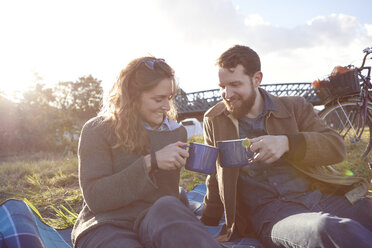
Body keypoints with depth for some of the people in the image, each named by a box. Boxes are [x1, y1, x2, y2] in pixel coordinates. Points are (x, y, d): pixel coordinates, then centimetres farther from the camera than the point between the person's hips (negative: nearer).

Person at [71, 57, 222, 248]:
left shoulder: (176, 133, 14)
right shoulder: (98, 131, 1)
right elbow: (94, 198, -9)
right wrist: (150, 162, -17)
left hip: (157, 224, 3)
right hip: (106, 226, -2)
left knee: (168, 206, -35)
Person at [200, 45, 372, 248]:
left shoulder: (294, 107, 11)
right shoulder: (214, 121, 12)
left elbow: (336, 147, 0)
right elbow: (216, 179, 20)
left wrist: (287, 143, -17)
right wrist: (207, 224, 21)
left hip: (321, 195, 3)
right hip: (268, 212, -2)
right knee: (333, 230, -36)